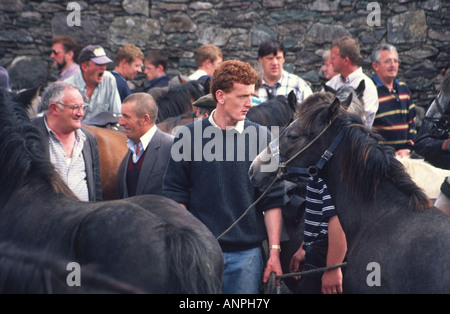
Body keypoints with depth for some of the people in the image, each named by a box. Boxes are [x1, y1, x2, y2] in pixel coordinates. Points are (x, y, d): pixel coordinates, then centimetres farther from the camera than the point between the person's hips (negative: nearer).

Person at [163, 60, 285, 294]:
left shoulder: (261, 137, 2)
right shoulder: (189, 136, 0)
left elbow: (272, 200, 3)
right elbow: (176, 197, 3)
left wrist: (275, 250, -2)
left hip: (247, 253, 1)